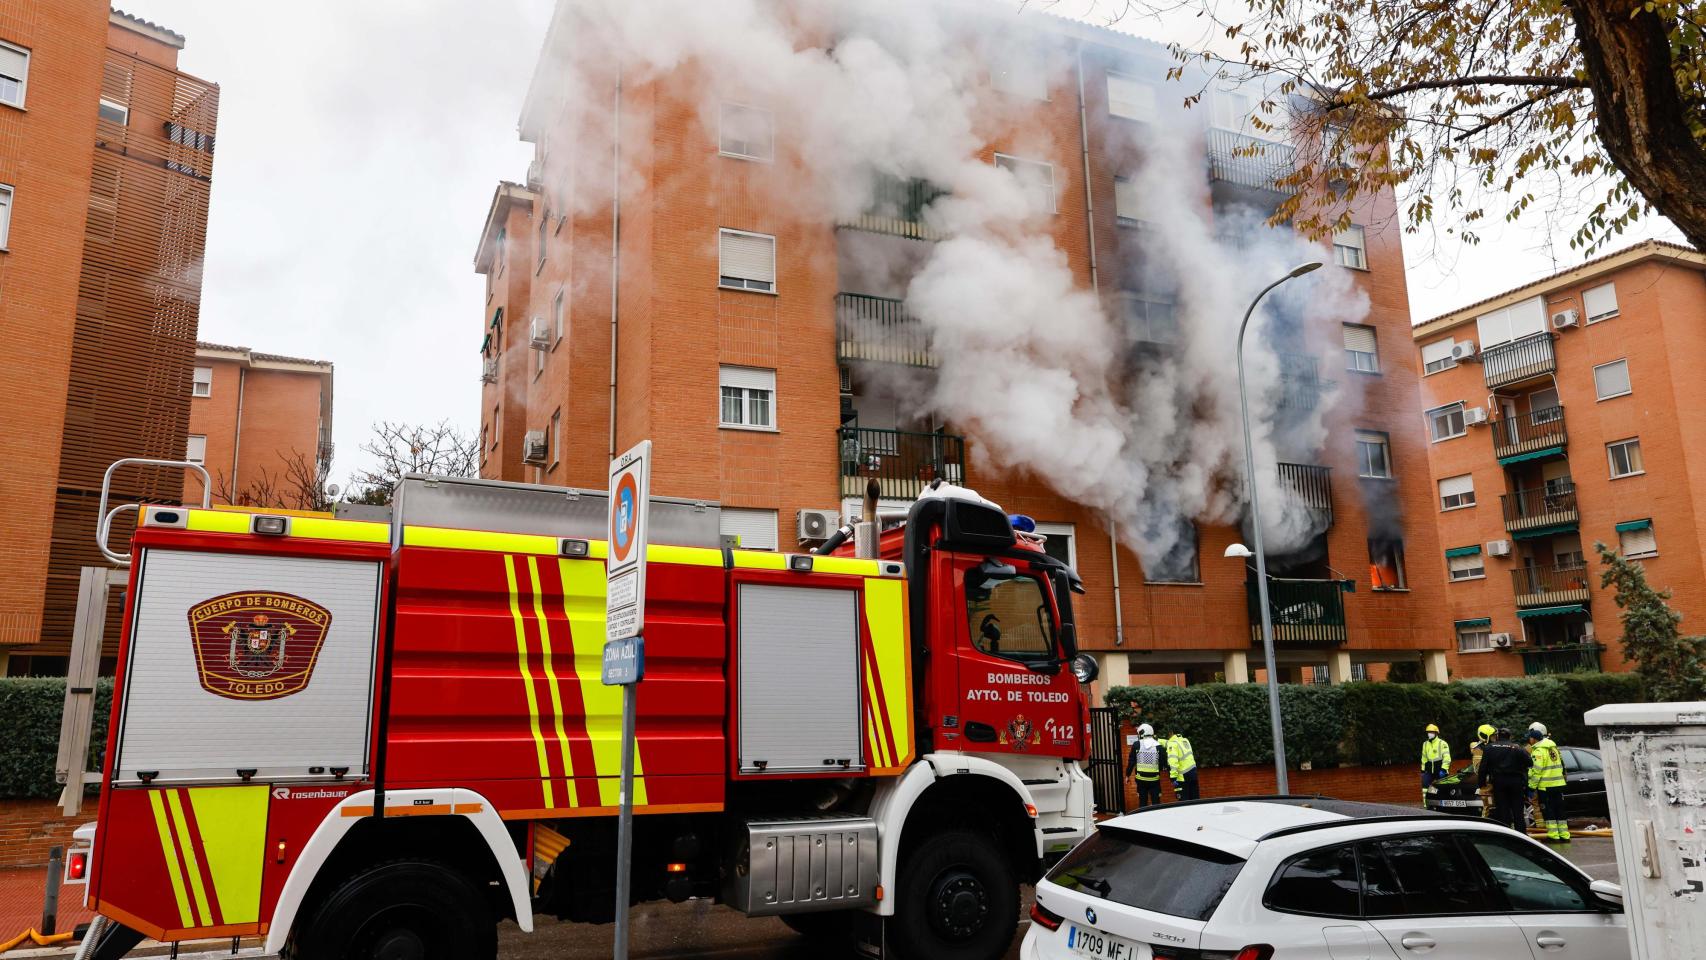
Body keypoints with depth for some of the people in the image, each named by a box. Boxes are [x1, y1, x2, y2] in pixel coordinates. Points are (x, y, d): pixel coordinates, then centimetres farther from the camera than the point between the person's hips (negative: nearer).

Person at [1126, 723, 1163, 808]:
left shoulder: (1137, 745, -3)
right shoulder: (1158, 746, -2)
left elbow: (1132, 762, -1)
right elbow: (1162, 763, -1)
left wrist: (1128, 775, 9)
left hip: (1141, 778, 0)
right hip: (1154, 778, 0)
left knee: (1142, 801, 8)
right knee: (1156, 801, 6)